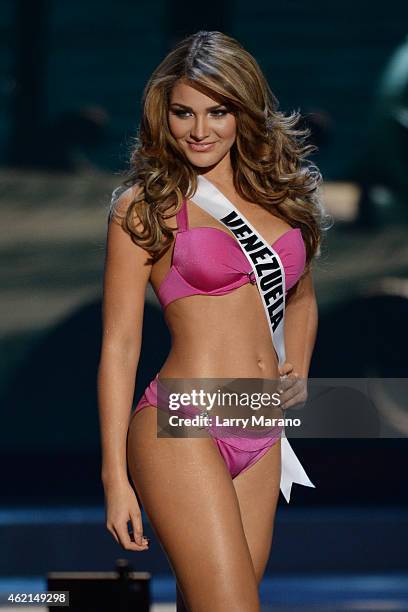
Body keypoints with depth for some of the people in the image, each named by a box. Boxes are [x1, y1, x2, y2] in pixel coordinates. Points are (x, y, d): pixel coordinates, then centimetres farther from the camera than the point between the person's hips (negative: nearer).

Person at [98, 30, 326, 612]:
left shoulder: (281, 191, 13)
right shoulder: (146, 206, -2)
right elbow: (119, 345, -3)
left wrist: (298, 374, 10)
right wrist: (116, 478, -6)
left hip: (261, 442, 6)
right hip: (183, 432, -5)